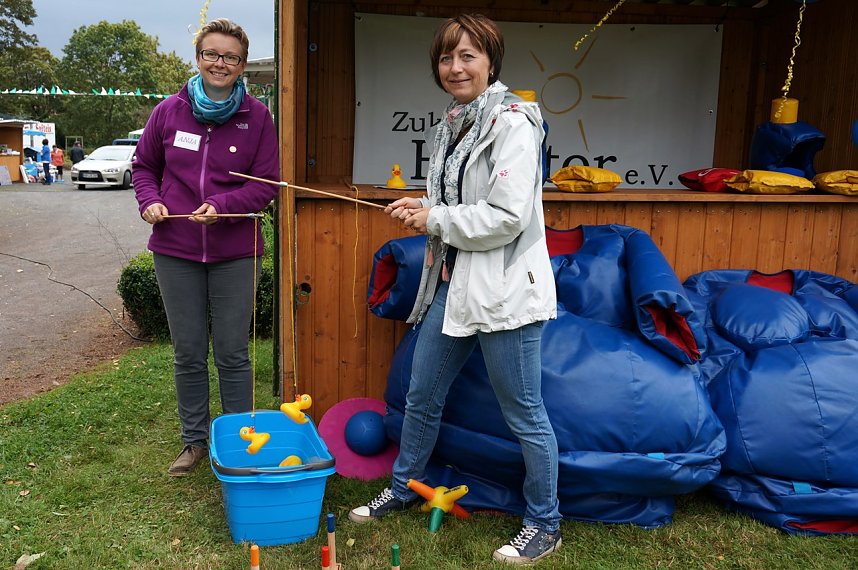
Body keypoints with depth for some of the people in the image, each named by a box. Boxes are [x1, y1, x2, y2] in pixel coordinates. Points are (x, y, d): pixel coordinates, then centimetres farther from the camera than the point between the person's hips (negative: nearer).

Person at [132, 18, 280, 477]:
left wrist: (223, 205, -19)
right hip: (175, 251, 2)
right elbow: (144, 165, 13)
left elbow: (266, 183, -4)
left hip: (235, 253, -2)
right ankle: (194, 441, 28)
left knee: (232, 354, 6)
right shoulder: (169, 111, 2)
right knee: (188, 354, 12)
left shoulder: (257, 117, -3)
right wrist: (149, 200, -6)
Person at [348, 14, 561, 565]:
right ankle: (404, 488, 40)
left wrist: (435, 220, -11)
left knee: (524, 411, 5)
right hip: (453, 281, 9)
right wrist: (423, 208, 5)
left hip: (503, 287, -9)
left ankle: (544, 526, 24)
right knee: (422, 395, 18)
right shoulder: (453, 125, 13)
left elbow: (507, 216, -21)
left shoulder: (512, 122, -13)